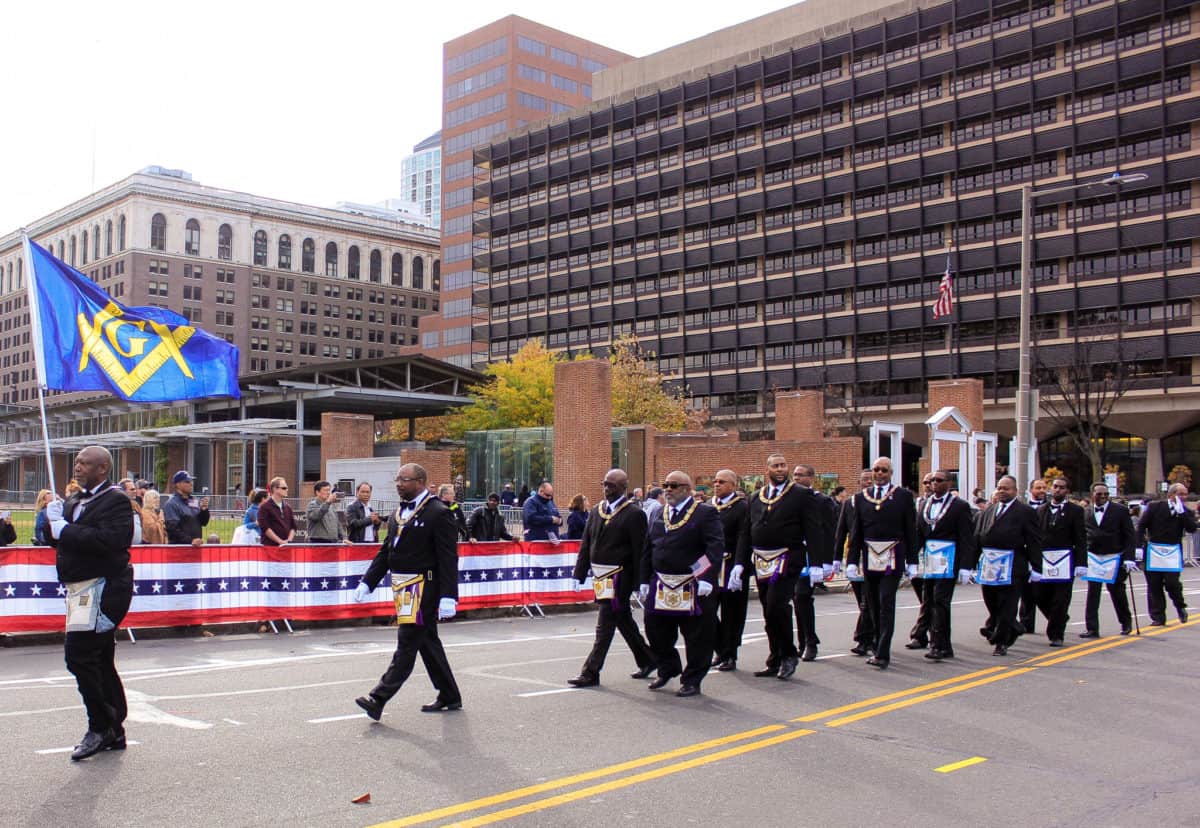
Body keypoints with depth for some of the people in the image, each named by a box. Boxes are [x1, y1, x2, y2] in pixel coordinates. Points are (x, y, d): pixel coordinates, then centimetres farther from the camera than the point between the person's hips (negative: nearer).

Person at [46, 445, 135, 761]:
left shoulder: (116, 500, -11)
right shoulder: (76, 500, 17)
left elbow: (110, 539, -27)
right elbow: (57, 539, 17)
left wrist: (65, 530, -21)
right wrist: (54, 519, -3)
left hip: (103, 588, -9)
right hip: (83, 589, 9)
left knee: (79, 655, -13)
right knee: (100, 662, 13)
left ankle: (101, 726, 0)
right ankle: (114, 733, 22)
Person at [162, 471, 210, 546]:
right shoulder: (171, 504, -8)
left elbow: (203, 523, 15)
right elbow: (172, 528, -16)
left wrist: (204, 510, -5)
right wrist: (190, 540, -23)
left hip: (196, 546, 7)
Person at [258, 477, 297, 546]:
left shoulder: (287, 507, 16)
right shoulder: (265, 506, -2)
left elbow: (293, 526, 15)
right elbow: (264, 527, -11)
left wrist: (289, 540, -3)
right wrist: (280, 541, -15)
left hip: (286, 546, 5)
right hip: (270, 545, -5)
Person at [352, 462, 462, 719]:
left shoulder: (438, 513, -11)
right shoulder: (398, 513, 14)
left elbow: (448, 558, -15)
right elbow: (385, 552, 19)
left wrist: (448, 597, -21)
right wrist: (367, 582, 10)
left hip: (423, 588, -9)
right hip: (403, 588, 9)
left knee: (406, 643, -7)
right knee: (427, 642, 15)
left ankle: (378, 699, -9)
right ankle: (449, 697, 25)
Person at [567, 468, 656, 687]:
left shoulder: (633, 514, -9)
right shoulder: (596, 511, 11)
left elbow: (639, 551, -11)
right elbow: (586, 545, 13)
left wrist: (639, 583, -14)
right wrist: (580, 575, 8)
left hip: (618, 578, -7)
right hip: (600, 576, 7)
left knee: (604, 625, -5)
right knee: (624, 621, 18)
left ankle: (590, 673, -1)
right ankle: (646, 660, 34)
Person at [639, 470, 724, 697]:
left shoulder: (705, 514, -6)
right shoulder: (659, 515, 12)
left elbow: (716, 547, -15)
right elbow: (648, 550, 16)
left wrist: (706, 579, -25)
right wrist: (645, 581, 11)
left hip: (693, 589, -5)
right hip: (661, 587, 6)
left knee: (696, 636, 3)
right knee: (656, 631, 12)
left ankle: (692, 681, 18)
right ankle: (668, 669, 35)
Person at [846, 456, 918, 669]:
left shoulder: (903, 496, 1)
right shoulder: (861, 497, 8)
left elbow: (911, 531, 1)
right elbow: (855, 532, 7)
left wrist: (912, 562, -2)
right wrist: (852, 561, 1)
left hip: (893, 558, -3)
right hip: (870, 558, 3)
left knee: (886, 603, -9)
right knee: (874, 606, 10)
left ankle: (883, 653, -9)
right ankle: (879, 648, 22)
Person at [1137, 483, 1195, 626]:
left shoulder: (1186, 512, 5)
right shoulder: (1155, 507, 1)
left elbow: (1192, 529, -11)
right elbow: (1141, 526, 0)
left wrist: (1181, 512, -17)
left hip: (1173, 552, 0)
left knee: (1171, 582, -12)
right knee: (1154, 585, 3)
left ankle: (1180, 606, 18)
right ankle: (1158, 617, 12)